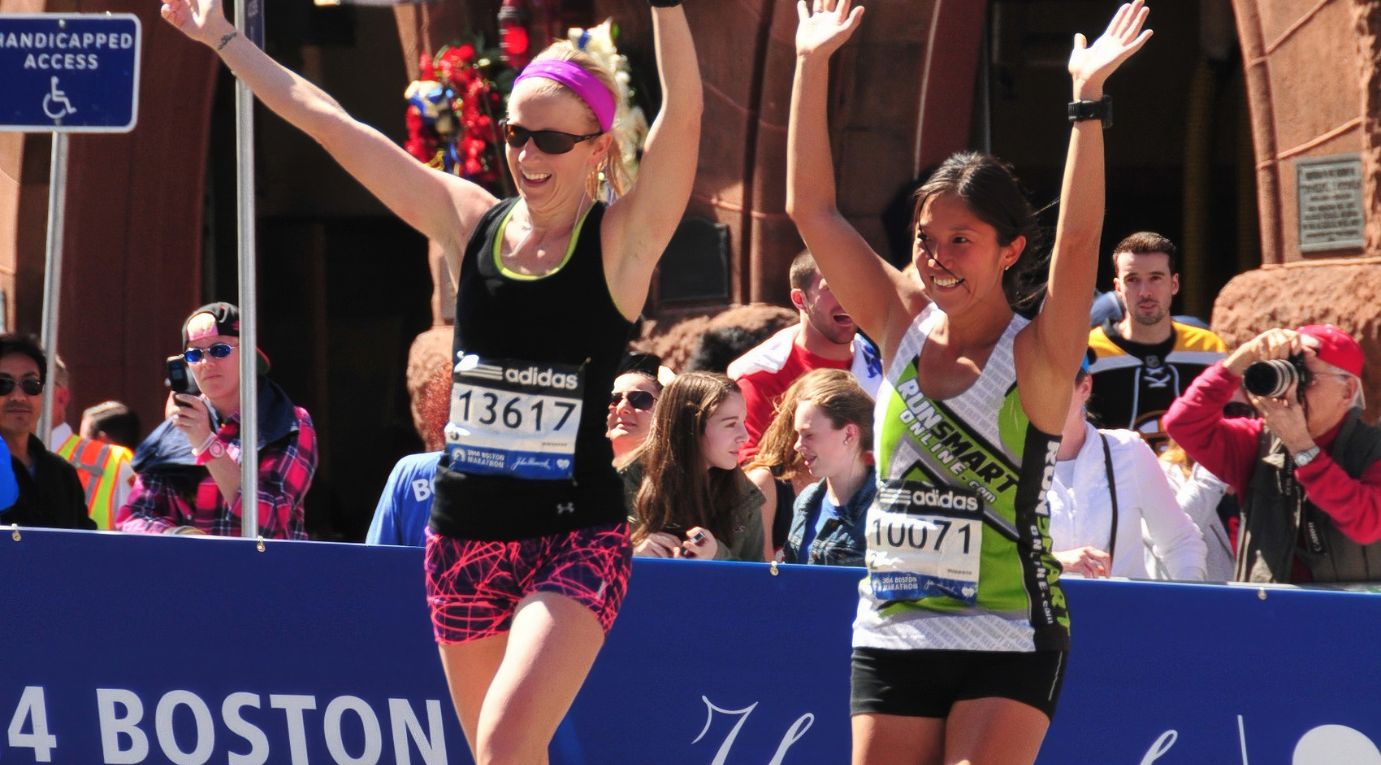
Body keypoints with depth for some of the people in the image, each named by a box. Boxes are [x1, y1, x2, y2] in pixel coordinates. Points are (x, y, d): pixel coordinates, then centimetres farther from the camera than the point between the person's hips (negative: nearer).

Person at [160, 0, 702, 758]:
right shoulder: (469, 222, 5)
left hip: (575, 539, -5)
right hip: (466, 534, 5)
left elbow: (683, 114, -21)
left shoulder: (619, 243, -6)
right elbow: (329, 124, 8)